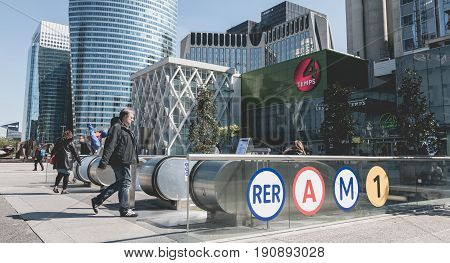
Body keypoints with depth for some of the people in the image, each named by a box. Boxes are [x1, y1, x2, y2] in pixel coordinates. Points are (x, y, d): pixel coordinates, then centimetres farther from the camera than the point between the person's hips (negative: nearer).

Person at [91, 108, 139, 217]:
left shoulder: (126, 129, 21)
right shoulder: (116, 128, -11)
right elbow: (109, 146, -19)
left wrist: (135, 160, 29)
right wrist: (103, 162, -23)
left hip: (126, 162, 10)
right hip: (120, 162, -10)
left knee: (119, 184, 14)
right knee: (125, 183, -5)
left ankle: (97, 200, 24)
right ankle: (124, 210, 5)